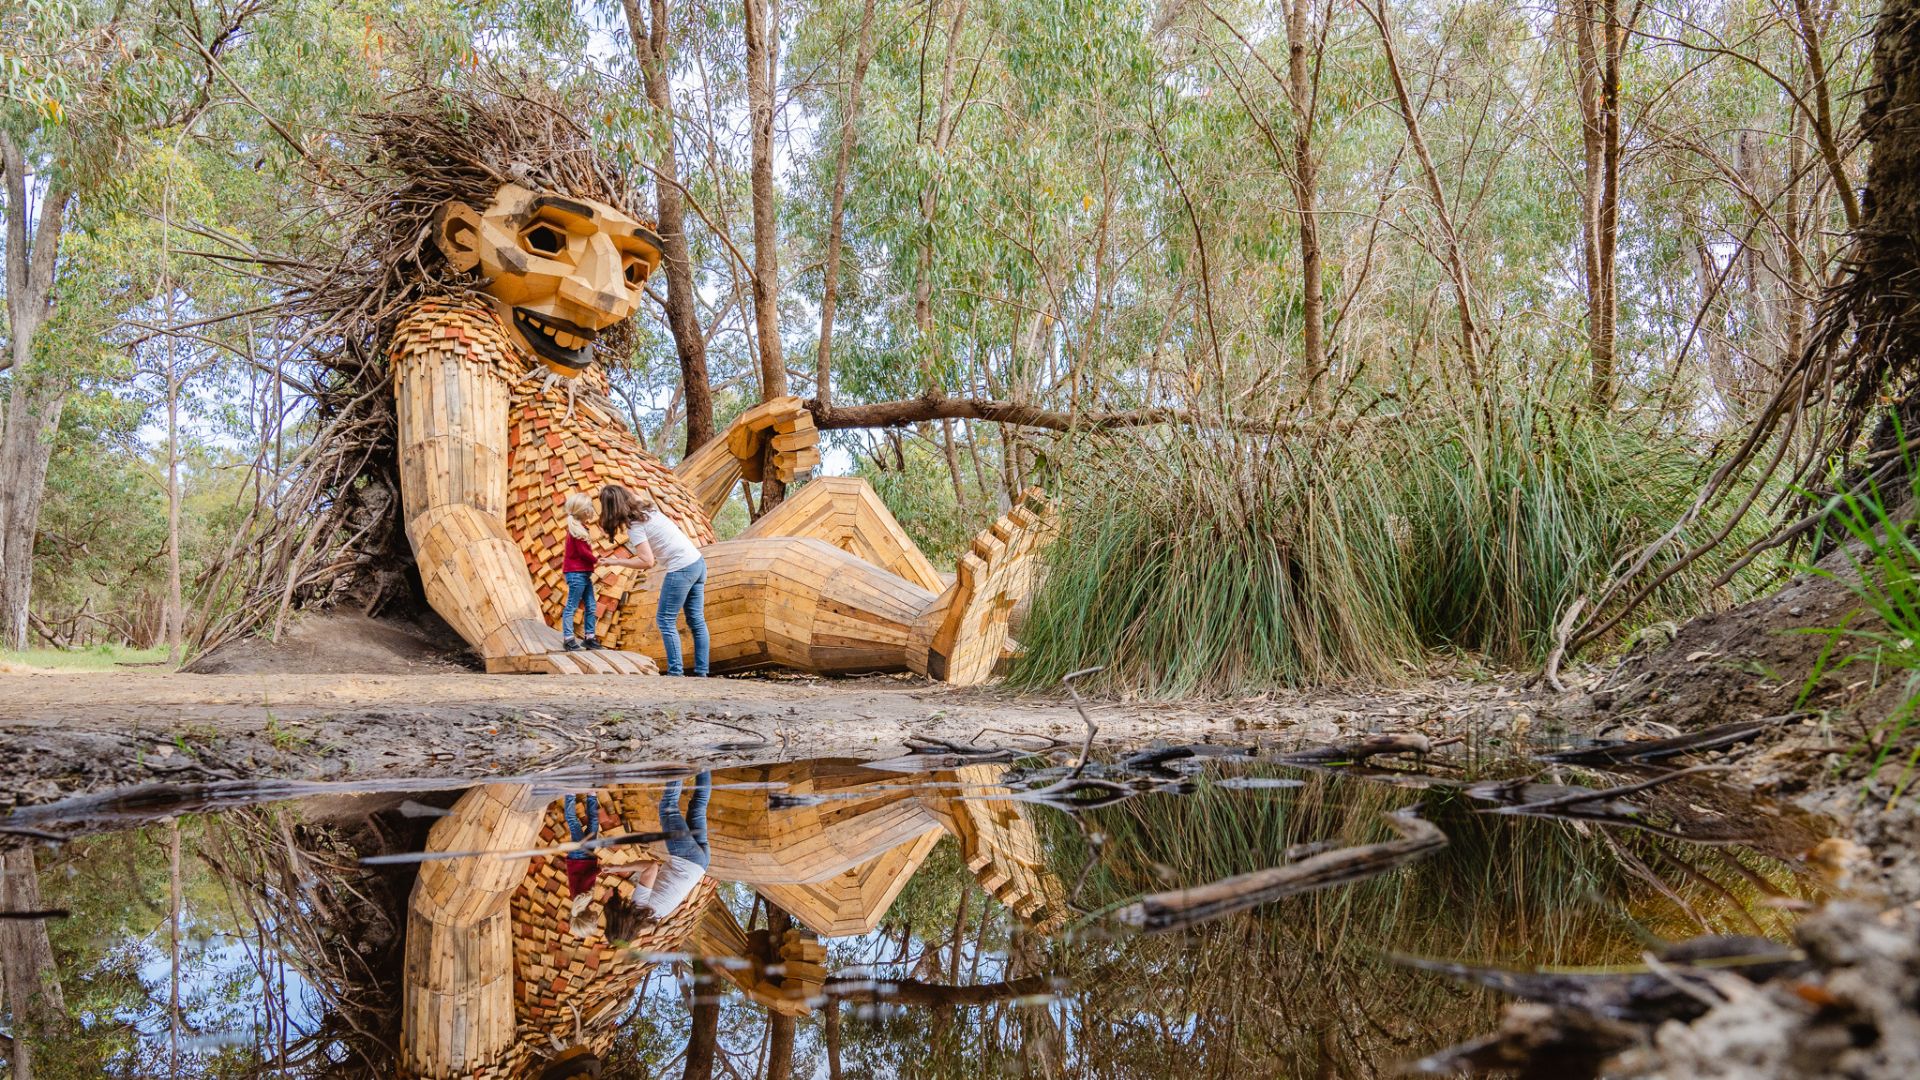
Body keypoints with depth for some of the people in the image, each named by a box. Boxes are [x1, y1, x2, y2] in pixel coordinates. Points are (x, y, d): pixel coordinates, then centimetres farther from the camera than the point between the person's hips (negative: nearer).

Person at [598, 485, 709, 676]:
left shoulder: (635, 525, -12)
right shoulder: (647, 507, 12)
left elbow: (647, 562, -16)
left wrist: (617, 562, -6)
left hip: (681, 570, -9)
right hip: (698, 562, 9)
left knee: (665, 621, 1)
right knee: (697, 621, 9)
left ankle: (676, 672, -1)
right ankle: (701, 671, 10)